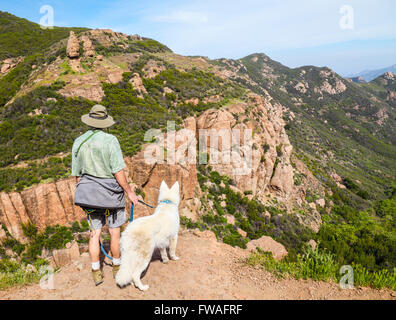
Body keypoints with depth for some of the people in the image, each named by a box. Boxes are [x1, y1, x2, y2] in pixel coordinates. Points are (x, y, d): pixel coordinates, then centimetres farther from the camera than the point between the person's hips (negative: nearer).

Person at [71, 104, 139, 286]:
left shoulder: (78, 142, 1)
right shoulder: (110, 140, -14)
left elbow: (76, 174, 7)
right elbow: (118, 172, -16)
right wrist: (129, 192, -7)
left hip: (89, 193, 4)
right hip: (110, 192, -4)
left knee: (94, 233, 13)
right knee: (114, 232, 12)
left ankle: (96, 273, 21)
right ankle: (117, 267, 28)